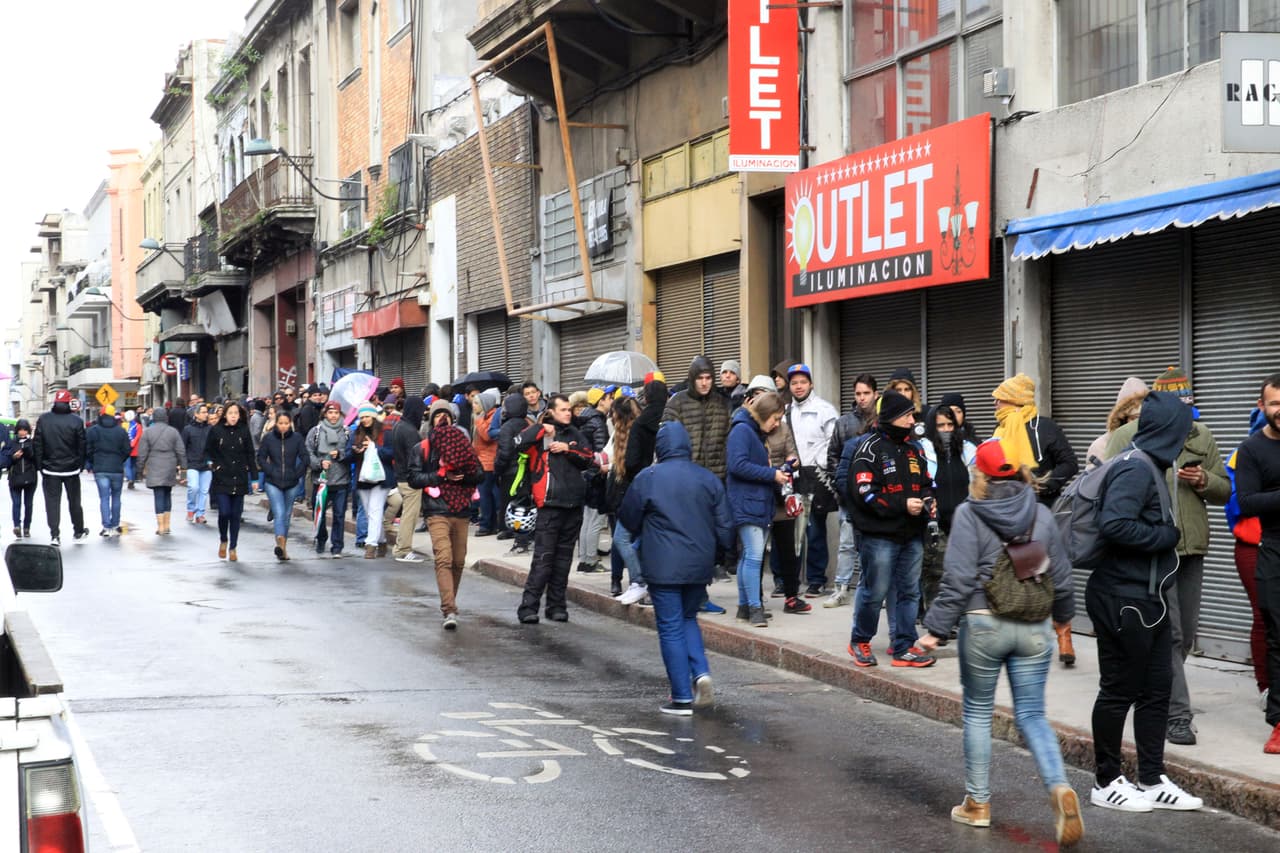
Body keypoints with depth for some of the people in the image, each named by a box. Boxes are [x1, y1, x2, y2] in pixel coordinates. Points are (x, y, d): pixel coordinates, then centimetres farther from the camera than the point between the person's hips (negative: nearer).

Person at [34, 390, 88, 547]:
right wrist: (81, 465, 7)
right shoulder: (76, 421, -8)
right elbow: (82, 446, -5)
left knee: (52, 502, 1)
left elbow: (37, 445, -1)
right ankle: (79, 530, 29)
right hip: (71, 469, 0)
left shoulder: (43, 419, -4)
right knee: (74, 501, 15)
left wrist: (40, 465, 6)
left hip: (50, 469, 0)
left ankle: (54, 535, -7)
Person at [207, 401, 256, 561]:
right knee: (224, 512, -10)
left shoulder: (244, 431, 2)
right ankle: (223, 541, 17)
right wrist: (215, 464, -3)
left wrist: (254, 477, 1)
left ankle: (232, 548, 15)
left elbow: (251, 455, 4)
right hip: (221, 479, -1)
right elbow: (208, 451, 9)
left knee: (236, 515, 3)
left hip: (239, 479, 2)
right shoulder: (215, 431, -2)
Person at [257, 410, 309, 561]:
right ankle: (281, 544, -32)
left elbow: (304, 458, 3)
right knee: (279, 513, -16)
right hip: (273, 483, -2)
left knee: (287, 515, 10)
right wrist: (271, 472, -4)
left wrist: (296, 474, -3)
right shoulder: (268, 438, -1)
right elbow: (261, 458, 5)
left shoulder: (297, 438, -1)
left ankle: (283, 548, 20)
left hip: (292, 483, 2)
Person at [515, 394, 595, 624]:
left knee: (564, 557, 10)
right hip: (550, 504, -6)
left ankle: (556, 605, 16)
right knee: (544, 556, -9)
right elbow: (519, 443, -18)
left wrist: (568, 449, -7)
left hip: (574, 504, 6)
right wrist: (541, 429, -15)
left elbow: (588, 459, 6)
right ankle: (529, 606, -6)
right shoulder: (540, 433, 0)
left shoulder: (574, 433, 16)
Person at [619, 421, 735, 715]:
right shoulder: (709, 479, 3)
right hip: (700, 566, 4)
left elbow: (628, 520, 3)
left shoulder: (647, 478, -7)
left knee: (671, 628, 3)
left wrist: (642, 537, 24)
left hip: (663, 567, -4)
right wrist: (714, 552, 22)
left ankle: (682, 698, 3)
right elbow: (725, 526, 5)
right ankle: (701, 673, 2)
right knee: (688, 618, 22)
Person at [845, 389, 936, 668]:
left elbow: (925, 484, 24)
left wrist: (926, 499, 0)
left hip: (911, 535, 7)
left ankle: (904, 647, 14)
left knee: (909, 592, 8)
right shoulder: (871, 448, -9)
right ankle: (859, 641, 19)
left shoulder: (913, 449, 14)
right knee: (874, 592, -1)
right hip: (879, 536, -7)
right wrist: (902, 505, -18)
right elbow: (864, 493, -16)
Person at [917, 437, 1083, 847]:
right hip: (1034, 628, 3)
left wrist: (937, 628, -8)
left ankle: (978, 803, 20)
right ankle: (1060, 787, -14)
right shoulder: (1041, 515, 3)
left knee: (978, 713, 13)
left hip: (983, 625, -3)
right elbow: (1060, 577, 10)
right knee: (1032, 715, 8)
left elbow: (958, 579, -14)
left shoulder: (969, 514, -9)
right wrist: (1062, 614, 28)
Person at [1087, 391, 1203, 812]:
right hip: (1124, 600, -10)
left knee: (1156, 690, 13)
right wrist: (1167, 535, -18)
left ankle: (1152, 781, 21)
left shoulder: (1149, 467, 12)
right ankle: (1107, 783, 13)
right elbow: (1115, 525, -30)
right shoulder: (1136, 469, -19)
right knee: (1119, 690, 2)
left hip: (1148, 599, 10)